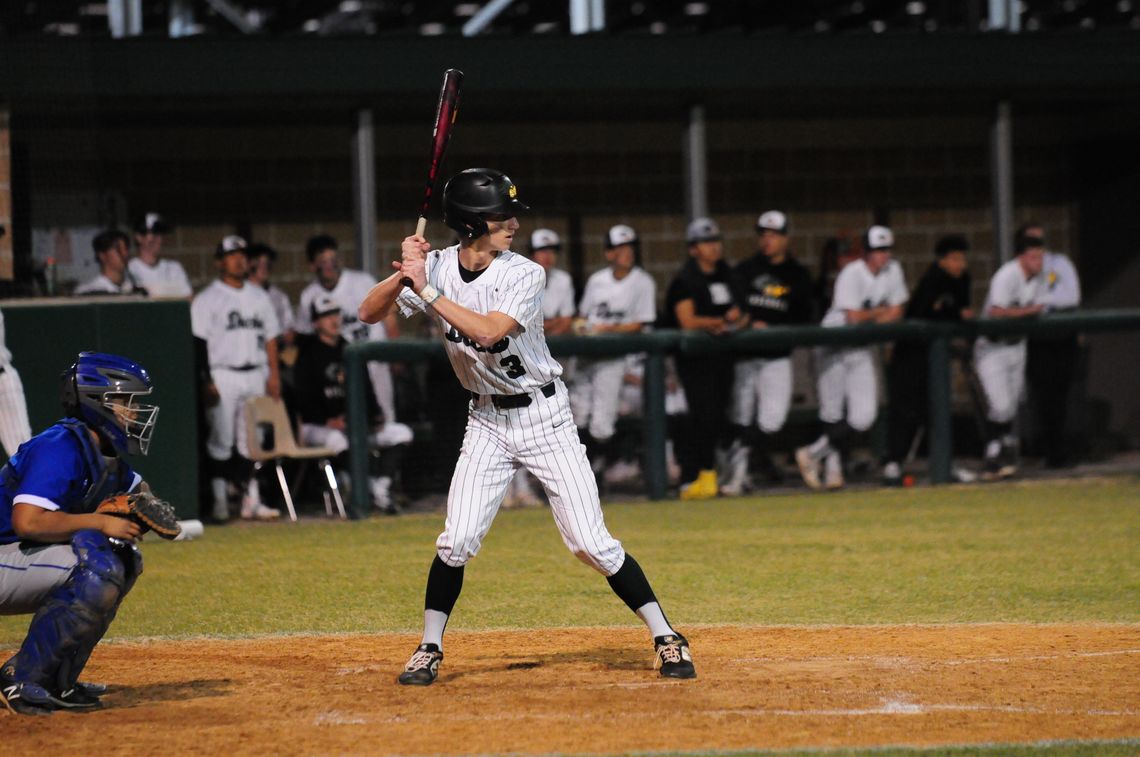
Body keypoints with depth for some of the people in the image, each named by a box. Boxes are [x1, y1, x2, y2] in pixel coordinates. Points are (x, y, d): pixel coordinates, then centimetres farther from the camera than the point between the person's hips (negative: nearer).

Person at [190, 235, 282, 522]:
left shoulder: (259, 297, 15)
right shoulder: (207, 300, -2)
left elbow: (270, 337, 16)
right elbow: (199, 342, -7)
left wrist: (273, 374, 7)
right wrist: (206, 382, -14)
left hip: (255, 376, 5)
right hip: (223, 376, -5)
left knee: (252, 440, 5)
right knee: (221, 440, -5)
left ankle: (252, 500, 6)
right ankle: (220, 501, -1)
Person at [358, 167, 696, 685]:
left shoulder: (525, 275, -16)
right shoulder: (436, 268, -5)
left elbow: (489, 331, -30)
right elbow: (369, 314, -4)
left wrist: (429, 292, -30)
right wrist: (403, 274, -21)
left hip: (545, 417, -3)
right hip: (487, 424, 3)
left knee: (591, 544, -6)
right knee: (457, 541, -8)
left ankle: (666, 638, 4)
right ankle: (429, 649, 10)